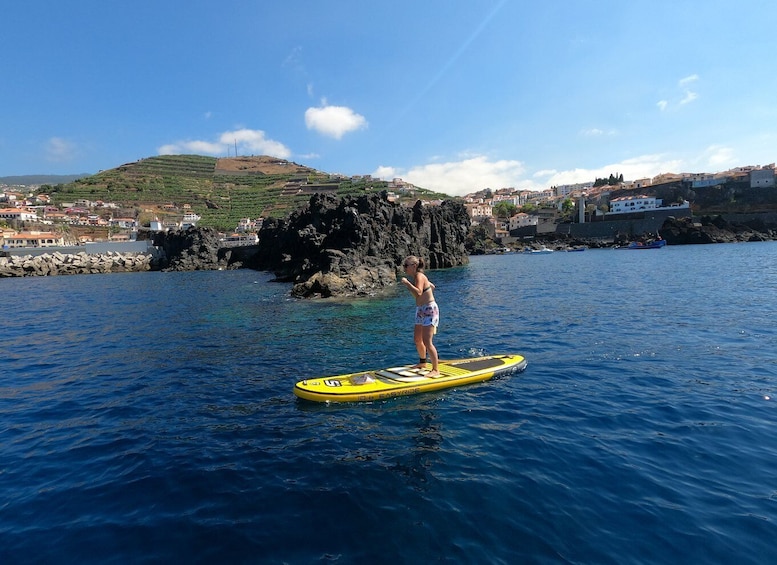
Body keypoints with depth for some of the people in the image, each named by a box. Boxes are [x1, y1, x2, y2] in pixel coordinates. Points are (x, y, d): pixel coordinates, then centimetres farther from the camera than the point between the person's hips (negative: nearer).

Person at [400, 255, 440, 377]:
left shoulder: (419, 276, -18)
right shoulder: (419, 276, 10)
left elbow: (418, 293, -36)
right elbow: (432, 286, 25)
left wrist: (407, 283, -30)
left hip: (429, 310, -10)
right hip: (421, 311, 10)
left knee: (427, 341, -14)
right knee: (417, 339, 19)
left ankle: (436, 370, -7)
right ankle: (423, 362, 39)